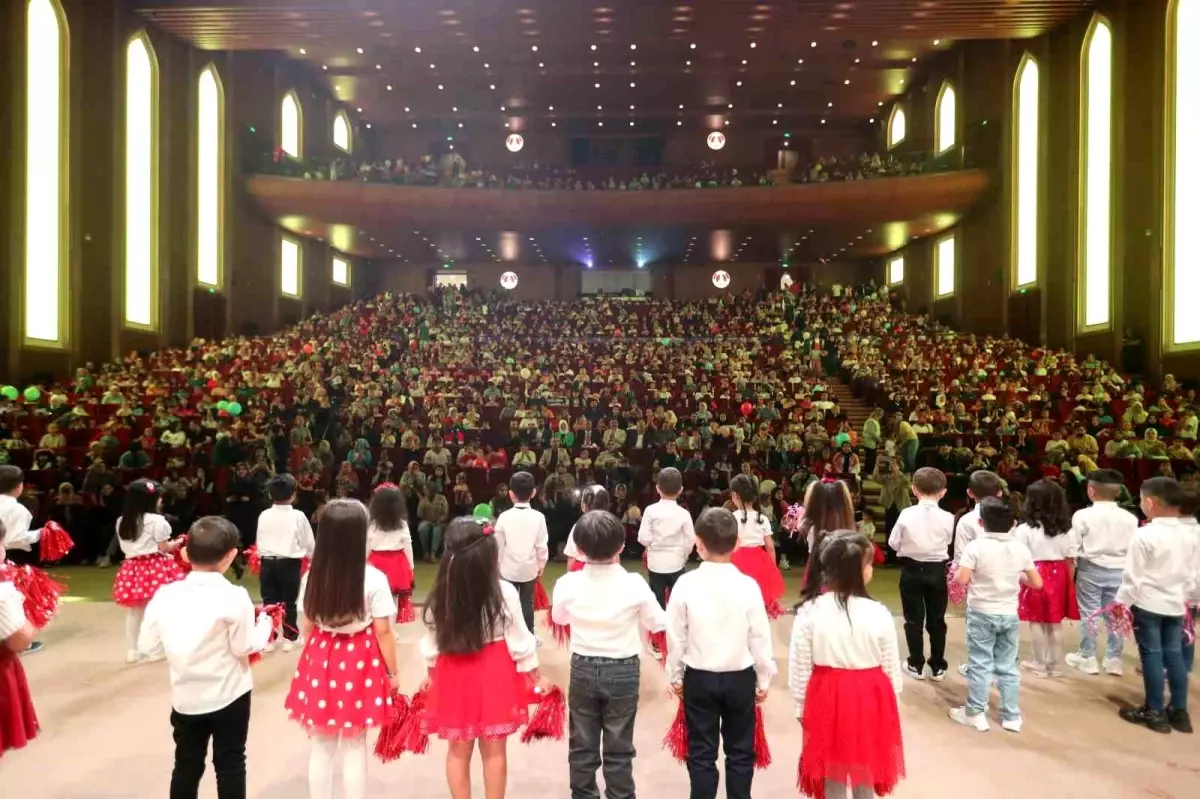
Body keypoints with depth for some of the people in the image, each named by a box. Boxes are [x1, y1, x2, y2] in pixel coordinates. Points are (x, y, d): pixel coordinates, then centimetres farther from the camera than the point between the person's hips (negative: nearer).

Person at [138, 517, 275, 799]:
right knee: (230, 765, 11)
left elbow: (147, 646, -1)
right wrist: (264, 624, 4)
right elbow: (245, 648, -13)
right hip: (228, 696, -3)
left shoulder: (165, 594, -8)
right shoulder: (234, 596, -19)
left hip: (186, 698, 3)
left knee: (186, 765, 18)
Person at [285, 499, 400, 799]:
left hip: (320, 659, 3)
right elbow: (383, 632, -12)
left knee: (321, 745, 17)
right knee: (354, 746, 11)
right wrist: (393, 673, -1)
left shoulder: (312, 577, -4)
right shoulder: (375, 579, -16)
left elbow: (307, 627, 4)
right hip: (359, 662, -3)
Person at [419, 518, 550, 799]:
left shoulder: (439, 595, -8)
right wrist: (536, 677, 4)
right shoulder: (505, 593, -15)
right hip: (494, 676, -2)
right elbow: (519, 640, -8)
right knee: (494, 751, 11)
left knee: (458, 750, 15)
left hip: (453, 675, 2)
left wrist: (431, 676, 20)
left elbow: (431, 643, 3)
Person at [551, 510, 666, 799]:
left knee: (582, 746, 16)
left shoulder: (568, 584, -13)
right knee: (619, 749, 11)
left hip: (582, 669, 2)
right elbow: (658, 624, -3)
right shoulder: (635, 584, -18)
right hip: (624, 671, -1)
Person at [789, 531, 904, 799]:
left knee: (832, 775, 19)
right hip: (870, 699, 0)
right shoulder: (879, 614, -17)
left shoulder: (809, 612, -16)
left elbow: (799, 668, -8)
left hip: (826, 699, 0)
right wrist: (890, 705, 13)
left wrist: (801, 708, 7)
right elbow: (892, 669, -5)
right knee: (865, 773, 22)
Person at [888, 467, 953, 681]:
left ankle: (916, 665, 16)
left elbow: (893, 543, -5)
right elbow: (948, 542, 1)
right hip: (937, 570, 1)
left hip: (911, 569, -1)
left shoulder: (906, 514, -11)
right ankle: (937, 667, 20)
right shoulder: (947, 517, -10)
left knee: (913, 619, 9)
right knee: (937, 620, 12)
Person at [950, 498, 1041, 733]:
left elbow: (962, 579, -21)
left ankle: (976, 713, 14)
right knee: (1008, 666, 14)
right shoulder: (1020, 548, -2)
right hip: (1010, 614, 4)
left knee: (980, 664, 6)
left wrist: (957, 570, 0)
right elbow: (1037, 583, 2)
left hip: (982, 613, -4)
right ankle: (1011, 716, 22)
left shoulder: (976, 546, -14)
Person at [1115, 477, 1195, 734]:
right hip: (1175, 605, 6)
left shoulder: (1144, 535, -17)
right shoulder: (1189, 536, 4)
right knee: (1174, 656, 13)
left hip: (1147, 604, -6)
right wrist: (1185, 599, 23)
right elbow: (1191, 576, 11)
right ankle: (1179, 712, 20)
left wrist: (1123, 602, -7)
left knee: (1152, 656, 2)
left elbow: (1133, 575, -15)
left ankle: (1155, 713, 10)